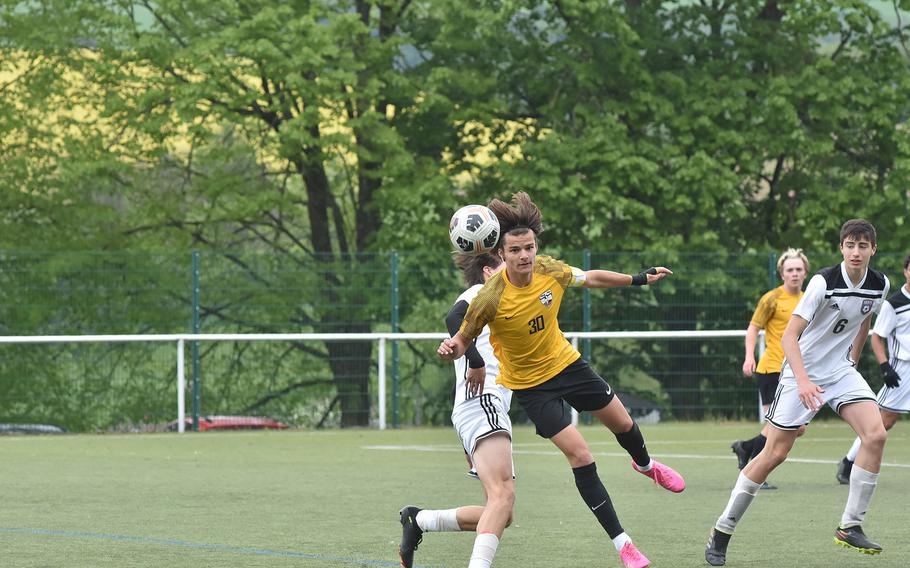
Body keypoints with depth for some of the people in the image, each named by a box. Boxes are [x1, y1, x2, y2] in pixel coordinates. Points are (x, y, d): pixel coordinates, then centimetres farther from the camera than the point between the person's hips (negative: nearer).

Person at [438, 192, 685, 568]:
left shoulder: (550, 270, -18)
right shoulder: (490, 299, -30)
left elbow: (591, 278, 3)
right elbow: (463, 340, -16)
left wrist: (640, 279, 11)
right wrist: (451, 349, -40)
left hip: (567, 363, 5)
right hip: (530, 384, -5)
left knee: (622, 424, 20)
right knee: (580, 456, -12)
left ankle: (645, 465, 58)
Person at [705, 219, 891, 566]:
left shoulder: (879, 286, -4)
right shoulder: (824, 282, -22)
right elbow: (789, 335, -24)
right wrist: (803, 381, -35)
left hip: (842, 370, 5)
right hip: (803, 371, -5)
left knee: (875, 435, -16)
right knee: (774, 453, -5)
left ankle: (850, 527, -8)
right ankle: (722, 533, 8)